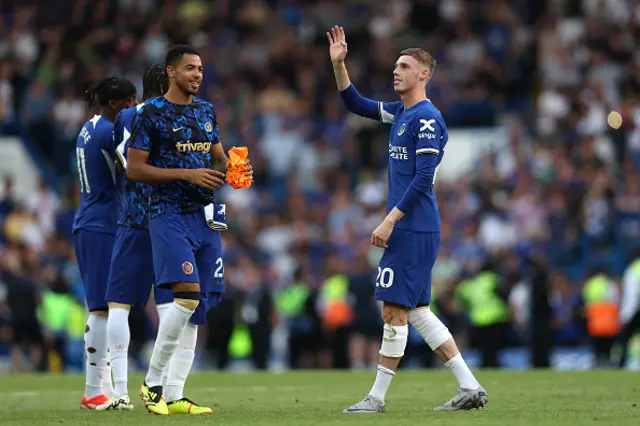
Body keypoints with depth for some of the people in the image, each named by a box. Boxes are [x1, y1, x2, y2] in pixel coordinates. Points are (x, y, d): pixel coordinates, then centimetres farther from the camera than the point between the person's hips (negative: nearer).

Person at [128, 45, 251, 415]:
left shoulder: (207, 111, 15)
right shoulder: (151, 114, -5)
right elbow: (135, 169, -8)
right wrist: (187, 174, -15)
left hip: (204, 215, 7)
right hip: (169, 214, -7)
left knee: (199, 303, 3)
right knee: (188, 293, -21)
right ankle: (152, 383, -10)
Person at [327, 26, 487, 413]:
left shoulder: (427, 118, -12)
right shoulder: (401, 112, 15)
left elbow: (423, 179, -18)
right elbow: (355, 103, 27)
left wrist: (390, 221, -18)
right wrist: (338, 64, 13)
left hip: (413, 230, -10)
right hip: (409, 229, 10)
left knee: (394, 311, -5)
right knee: (416, 312, 10)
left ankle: (378, 398, 0)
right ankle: (470, 388, 10)